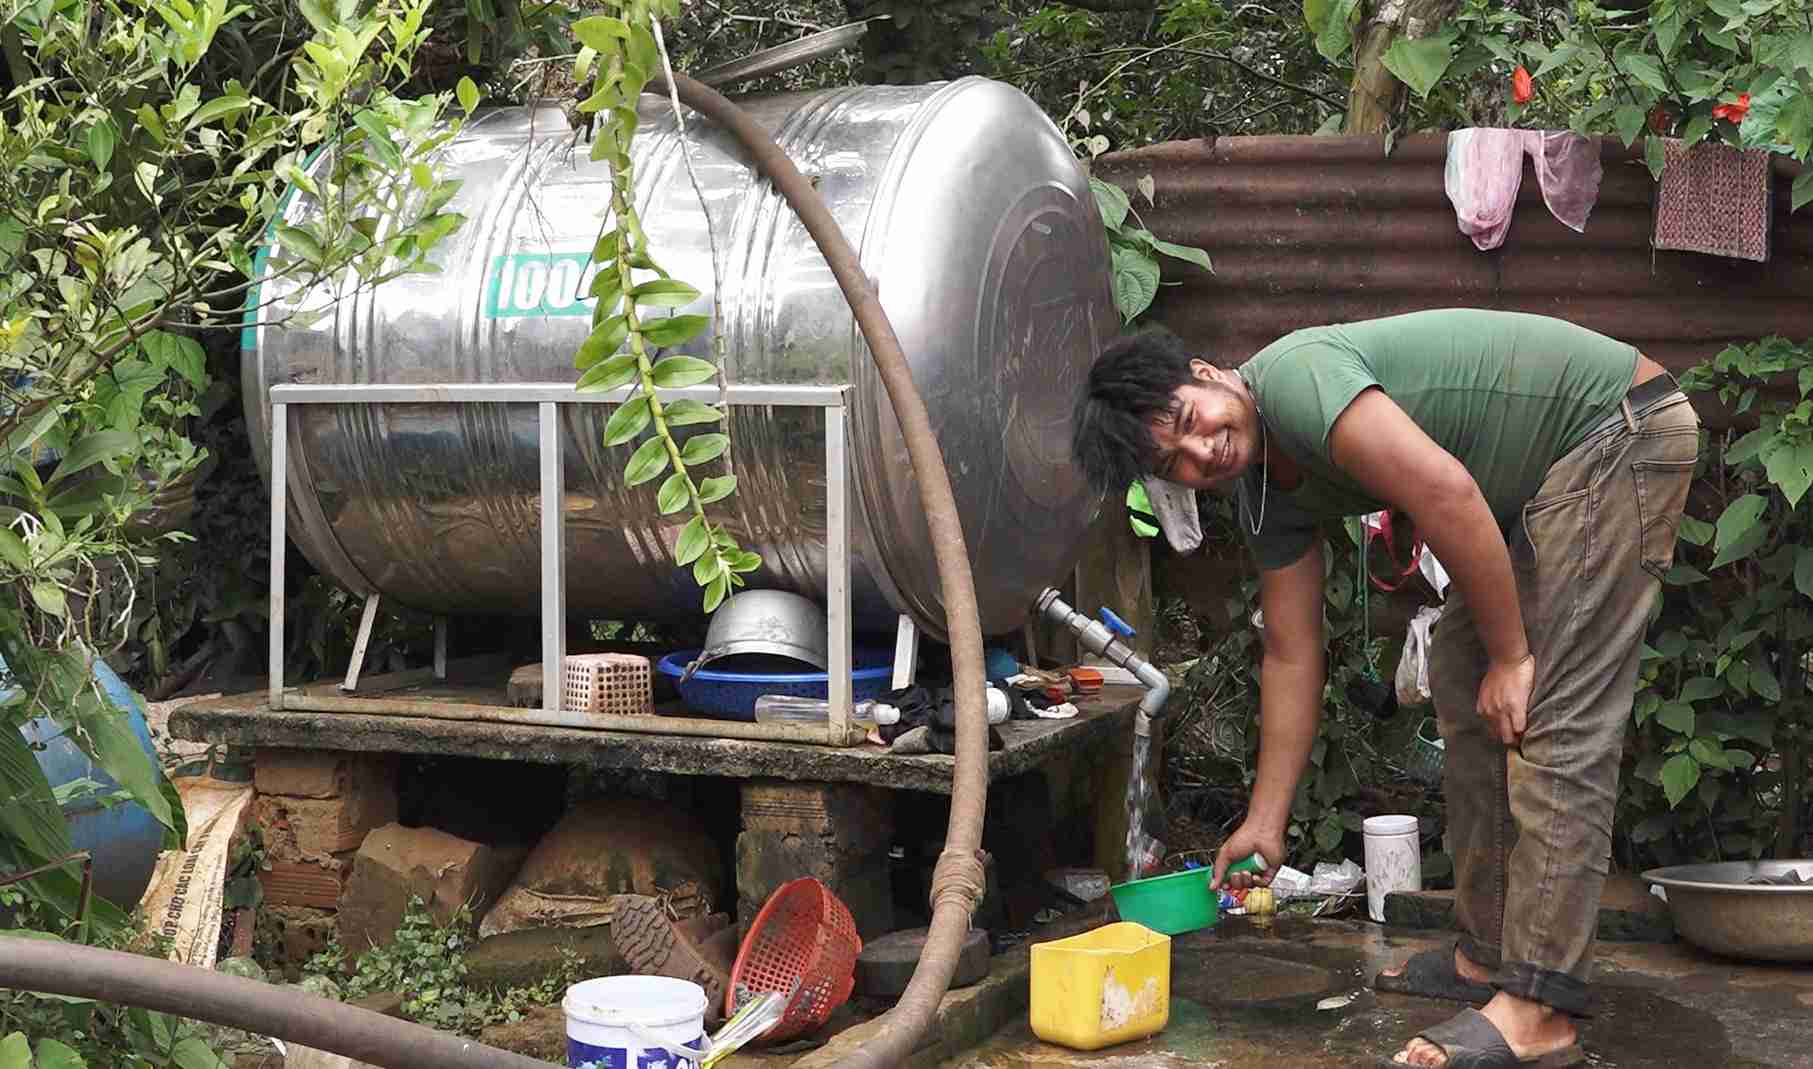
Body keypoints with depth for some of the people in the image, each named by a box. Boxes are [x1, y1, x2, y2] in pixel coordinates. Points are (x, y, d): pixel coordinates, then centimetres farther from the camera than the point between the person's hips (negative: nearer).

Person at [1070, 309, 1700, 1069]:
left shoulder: (1292, 376, -24)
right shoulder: (1267, 499, 5)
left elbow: (1444, 492, -31)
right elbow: (1291, 657, 10)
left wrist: (1511, 655, -21)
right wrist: (1264, 824, 11)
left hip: (1619, 427, -10)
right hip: (1543, 479, 10)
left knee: (1556, 717, -16)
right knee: (1463, 687, 13)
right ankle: (1488, 954, 21)